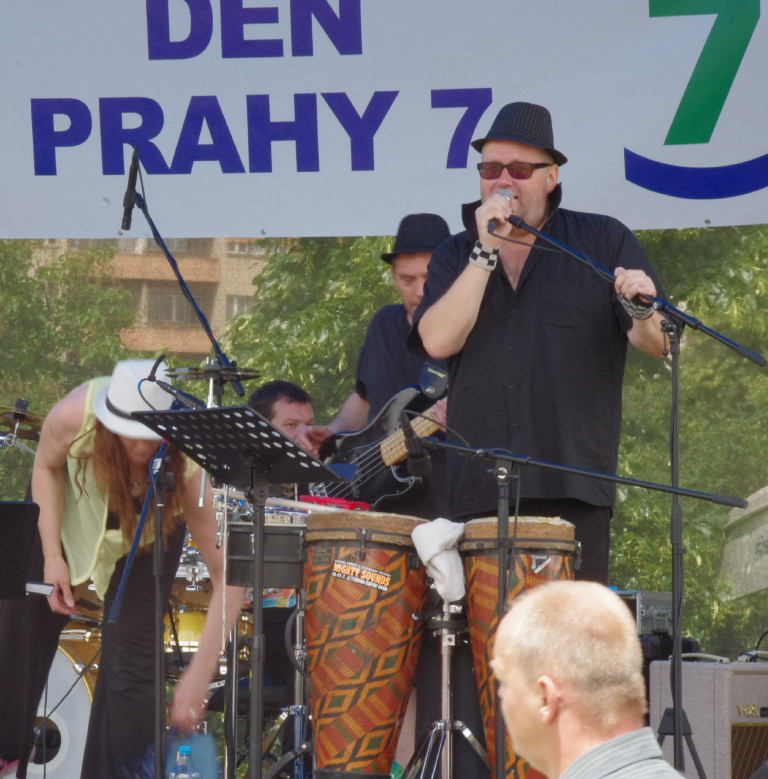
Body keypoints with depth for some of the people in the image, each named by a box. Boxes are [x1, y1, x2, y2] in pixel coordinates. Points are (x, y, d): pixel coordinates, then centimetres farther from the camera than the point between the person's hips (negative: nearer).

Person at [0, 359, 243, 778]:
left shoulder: (191, 471, -42)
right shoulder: (74, 415, -39)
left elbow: (228, 576, -39)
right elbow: (46, 466, -13)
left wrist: (199, 674, -45)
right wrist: (52, 555, -18)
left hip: (151, 528, -2)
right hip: (74, 508, 2)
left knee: (129, 650, -14)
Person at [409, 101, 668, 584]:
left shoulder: (604, 242, 9)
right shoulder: (457, 257, 15)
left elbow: (657, 344, 3)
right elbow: (438, 341, -3)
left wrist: (641, 310, -20)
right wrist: (487, 251, -6)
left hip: (573, 487, -2)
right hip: (479, 489, 2)